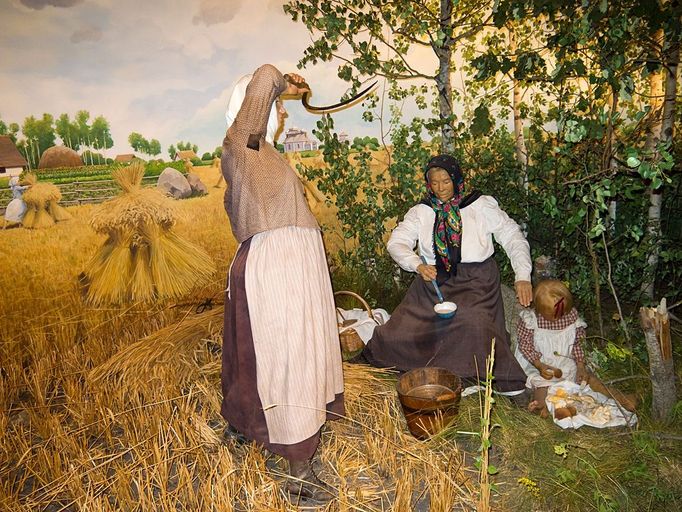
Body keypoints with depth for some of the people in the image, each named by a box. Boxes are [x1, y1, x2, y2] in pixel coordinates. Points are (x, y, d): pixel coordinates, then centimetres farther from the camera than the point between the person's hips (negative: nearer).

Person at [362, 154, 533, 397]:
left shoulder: (481, 205, 6)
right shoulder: (421, 212, 10)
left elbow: (512, 236, 5)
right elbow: (396, 242, -1)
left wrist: (523, 276, -7)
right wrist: (418, 265, -21)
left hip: (476, 280, -2)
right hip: (434, 280, 3)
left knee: (473, 324, -30)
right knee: (403, 330, -8)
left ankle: (510, 386, -14)